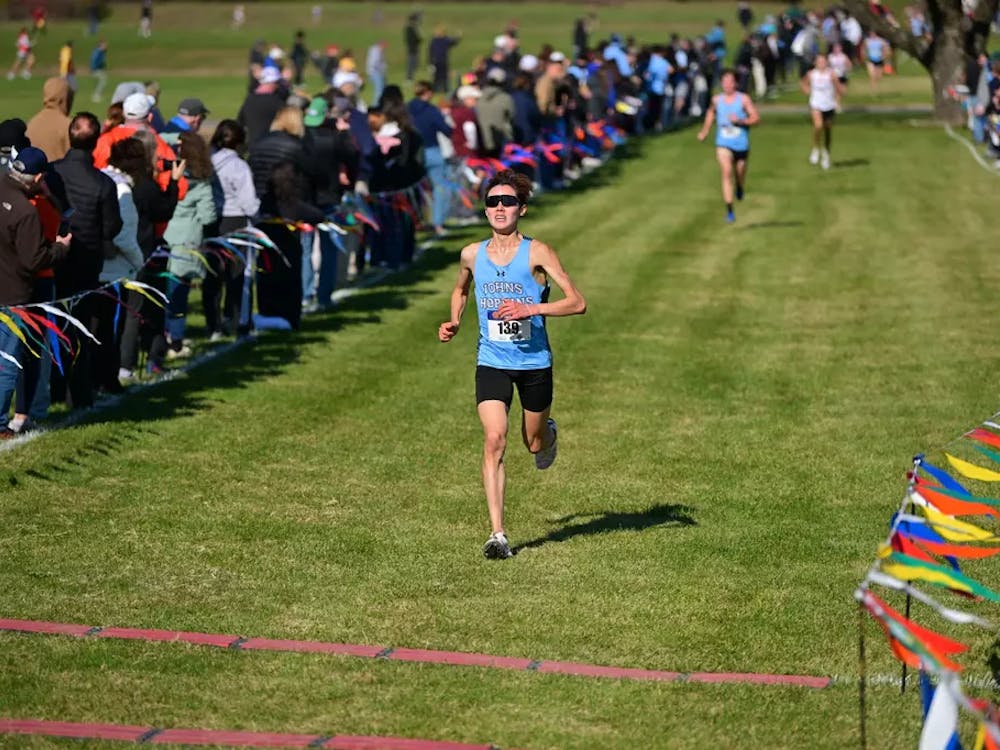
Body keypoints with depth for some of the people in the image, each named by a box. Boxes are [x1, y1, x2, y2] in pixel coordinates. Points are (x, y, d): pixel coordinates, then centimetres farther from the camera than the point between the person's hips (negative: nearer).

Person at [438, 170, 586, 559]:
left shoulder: (536, 253, -11)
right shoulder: (472, 254, 0)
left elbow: (577, 302, -14)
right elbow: (460, 288, 24)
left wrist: (530, 309, -26)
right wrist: (454, 322, 6)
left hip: (535, 363, -1)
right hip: (491, 362, 1)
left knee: (534, 443, 14)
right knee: (494, 440, -16)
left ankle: (547, 432, 55)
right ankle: (498, 534, -16)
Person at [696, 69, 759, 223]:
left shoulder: (743, 99, -7)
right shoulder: (717, 100, 2)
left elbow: (756, 118, -9)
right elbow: (711, 112, 24)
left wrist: (740, 121, -24)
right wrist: (705, 130, 27)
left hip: (741, 144, 0)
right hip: (723, 144, 0)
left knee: (739, 174, 14)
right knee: (726, 174, -16)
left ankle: (740, 188, 53)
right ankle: (729, 210, -17)